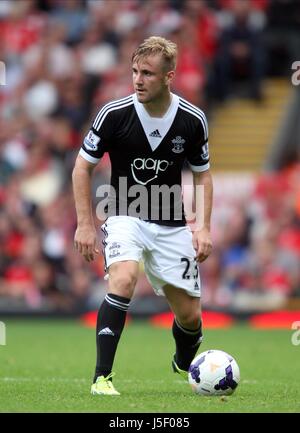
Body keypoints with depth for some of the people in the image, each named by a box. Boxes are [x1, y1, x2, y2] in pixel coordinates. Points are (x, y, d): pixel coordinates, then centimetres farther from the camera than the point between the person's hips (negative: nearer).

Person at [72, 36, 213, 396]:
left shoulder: (192, 120, -8)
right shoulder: (114, 114, -13)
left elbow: (202, 174, 8)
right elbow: (82, 167, -2)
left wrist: (204, 227, -2)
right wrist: (84, 224, -7)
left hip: (172, 225, 2)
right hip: (125, 215, -2)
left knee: (189, 315, 5)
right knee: (123, 279, -32)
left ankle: (185, 364, 40)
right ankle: (102, 377, -27)